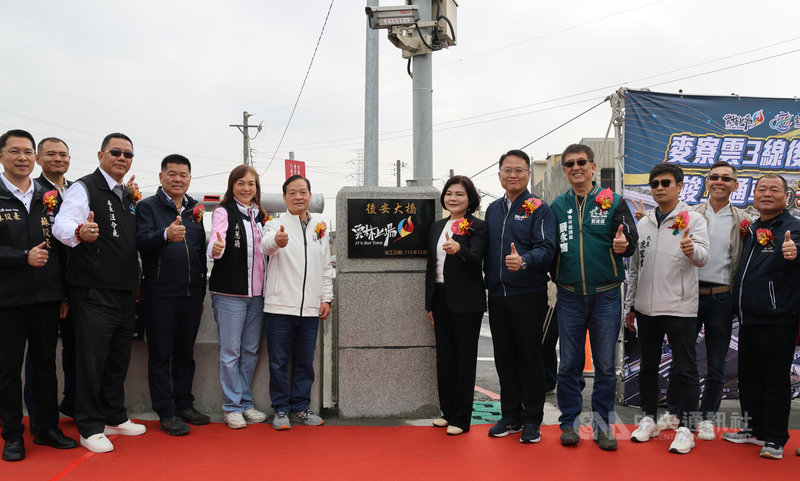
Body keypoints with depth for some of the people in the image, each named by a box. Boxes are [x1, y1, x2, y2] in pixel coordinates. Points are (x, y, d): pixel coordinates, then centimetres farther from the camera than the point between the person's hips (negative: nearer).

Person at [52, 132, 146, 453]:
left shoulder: (129, 196, 15)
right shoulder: (84, 188, -7)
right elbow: (62, 225, -23)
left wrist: (136, 282, 16)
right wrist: (80, 232, -46)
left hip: (125, 292, 7)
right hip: (94, 293, -7)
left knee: (119, 358, 15)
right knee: (92, 359, -1)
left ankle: (114, 418, 28)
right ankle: (90, 429, 11)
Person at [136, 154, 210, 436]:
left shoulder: (195, 210, 13)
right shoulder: (148, 207, -2)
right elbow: (142, 241, -19)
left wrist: (202, 292, 15)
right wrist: (166, 235, -40)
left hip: (191, 294, 5)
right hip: (161, 295, -5)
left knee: (186, 353, 14)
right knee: (161, 355, 3)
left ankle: (184, 404, 26)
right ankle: (166, 413, 11)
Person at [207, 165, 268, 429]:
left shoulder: (260, 215, 13)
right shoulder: (224, 212, -5)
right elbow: (216, 240, -22)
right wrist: (215, 248, -43)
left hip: (256, 292, 6)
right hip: (230, 292, -6)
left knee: (251, 350, 11)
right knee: (230, 352, 0)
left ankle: (246, 403, 23)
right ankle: (232, 406, 10)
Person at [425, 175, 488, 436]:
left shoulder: (477, 227, -6)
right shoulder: (437, 227, 12)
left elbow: (476, 260, -21)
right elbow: (431, 266, 14)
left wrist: (459, 250, -42)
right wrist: (430, 304, 13)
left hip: (466, 301, -6)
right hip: (441, 298, 6)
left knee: (465, 358, 1)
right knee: (444, 357, 12)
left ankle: (461, 419, 9)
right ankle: (448, 411, 25)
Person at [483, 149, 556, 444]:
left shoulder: (539, 209, -3)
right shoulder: (493, 209, 15)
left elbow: (546, 249, -15)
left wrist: (523, 261, -34)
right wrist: (489, 278, 6)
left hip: (528, 295, -5)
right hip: (497, 295, 6)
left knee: (530, 357, 1)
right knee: (504, 358, 11)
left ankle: (532, 420, 13)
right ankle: (511, 416, 23)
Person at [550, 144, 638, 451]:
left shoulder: (613, 202, 2)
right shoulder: (557, 206, 8)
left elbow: (631, 239, -4)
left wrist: (624, 244, -26)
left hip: (606, 296, -1)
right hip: (569, 296, 1)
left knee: (606, 365, 6)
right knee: (569, 364, 7)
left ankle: (602, 425, 20)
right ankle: (570, 423, 20)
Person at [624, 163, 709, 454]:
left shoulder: (692, 219, -3)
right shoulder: (643, 224, 11)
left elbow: (703, 257, -19)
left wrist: (693, 250, -42)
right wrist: (629, 305, 15)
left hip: (679, 307, -5)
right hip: (646, 307, 5)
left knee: (685, 369, 1)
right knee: (648, 365, 13)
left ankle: (685, 427, 11)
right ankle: (649, 419, 25)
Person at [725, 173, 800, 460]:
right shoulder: (751, 229, 13)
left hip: (777, 321, -7)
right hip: (748, 318, 7)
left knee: (776, 380, 1)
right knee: (749, 377, 15)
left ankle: (775, 439, 13)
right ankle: (755, 429, 29)